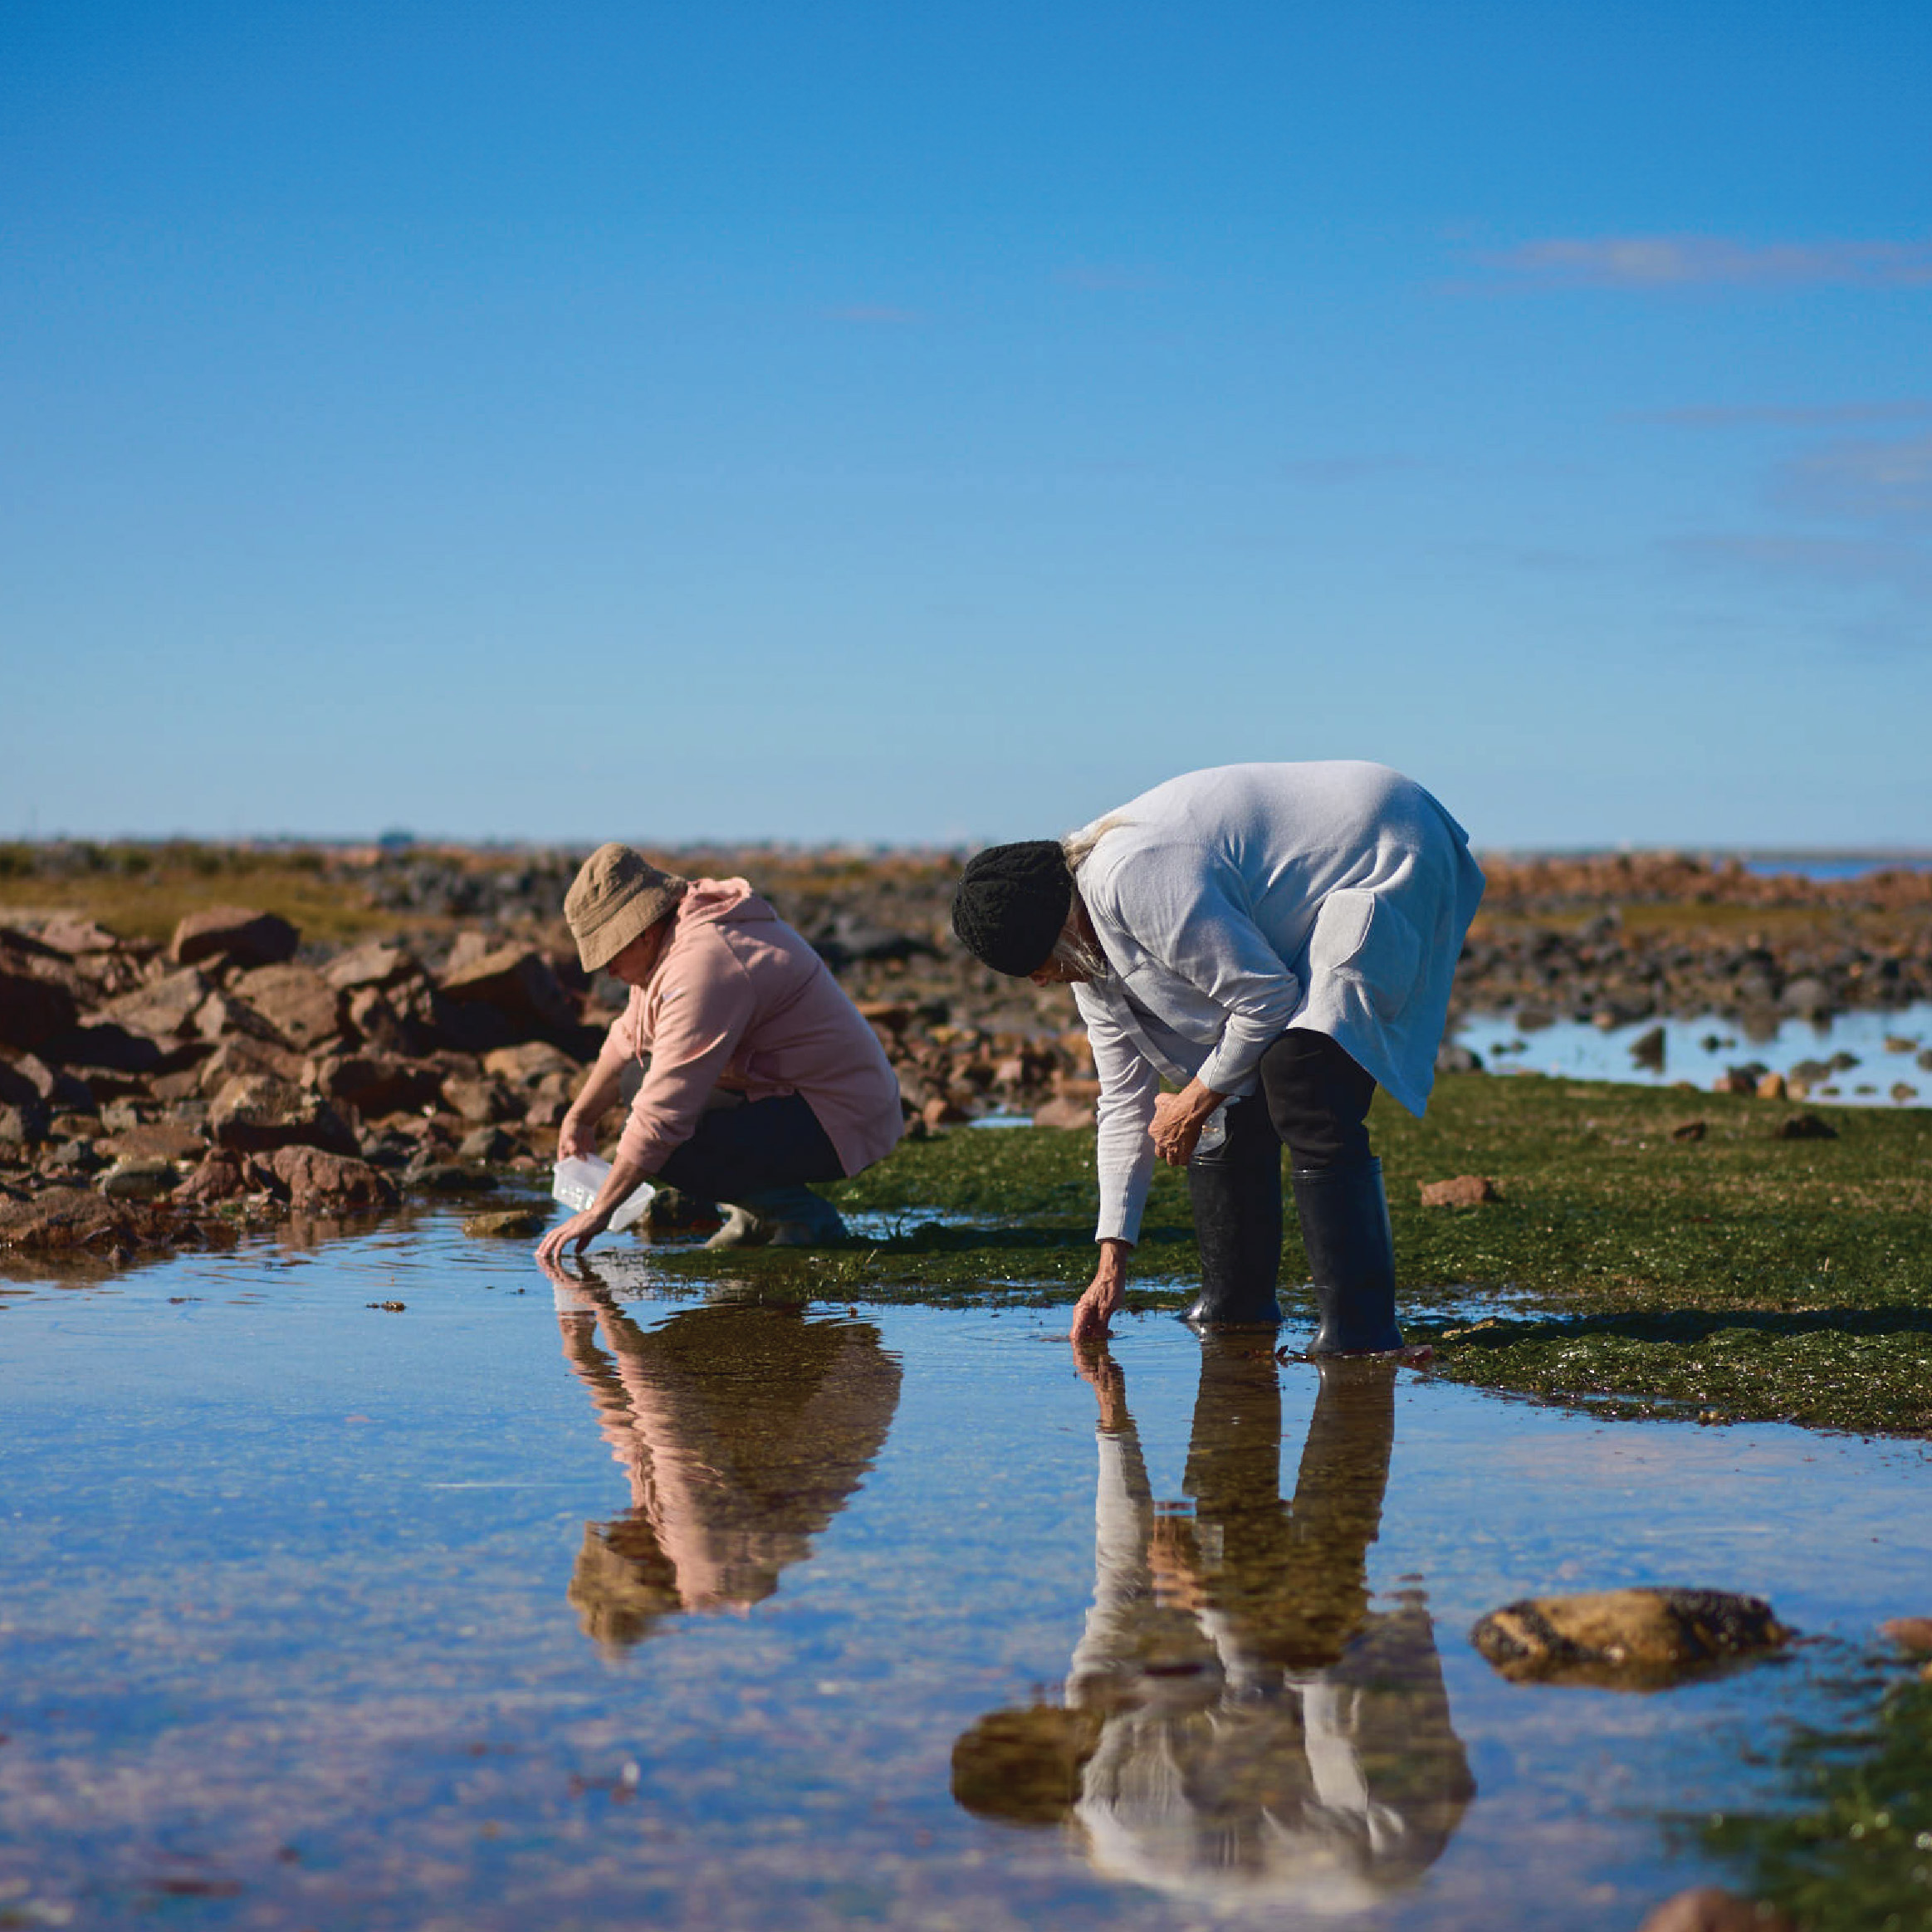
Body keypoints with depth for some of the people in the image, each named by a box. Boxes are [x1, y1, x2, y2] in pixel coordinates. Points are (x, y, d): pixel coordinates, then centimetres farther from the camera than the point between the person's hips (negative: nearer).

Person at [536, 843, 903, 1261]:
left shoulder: (702, 967, -25)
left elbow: (662, 1117, -26)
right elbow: (629, 1036, 27)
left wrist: (598, 1212, -20)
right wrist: (579, 1116, 32)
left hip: (839, 1125, -10)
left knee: (663, 1151, -25)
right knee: (637, 1074, 13)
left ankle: (804, 1215, -7)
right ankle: (753, 1213, 12)